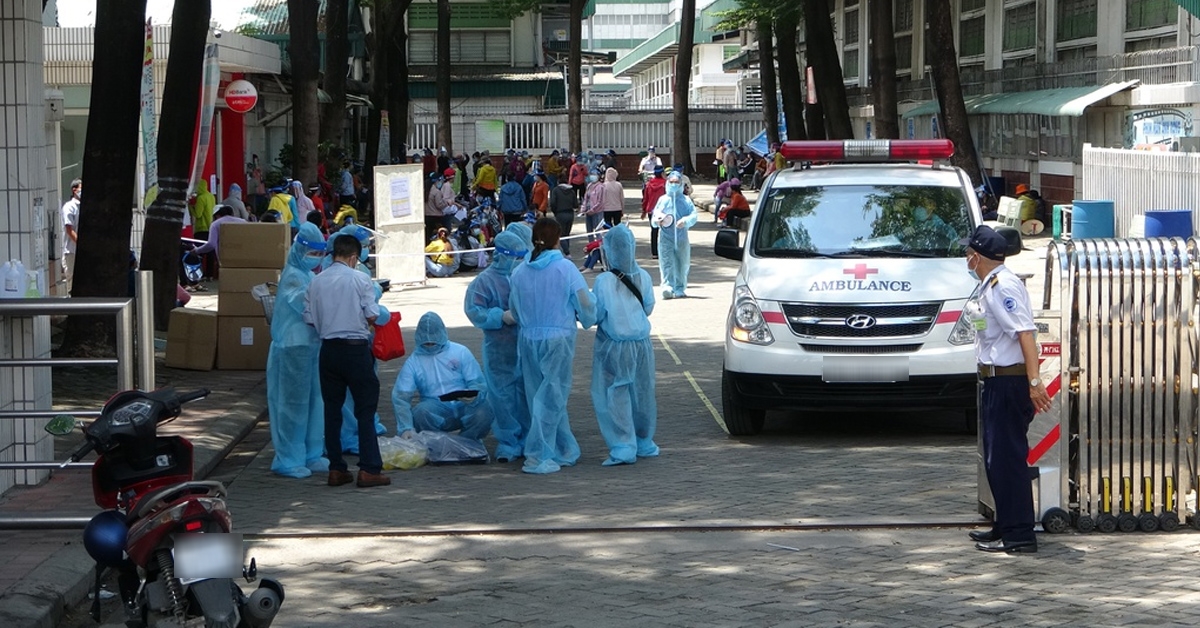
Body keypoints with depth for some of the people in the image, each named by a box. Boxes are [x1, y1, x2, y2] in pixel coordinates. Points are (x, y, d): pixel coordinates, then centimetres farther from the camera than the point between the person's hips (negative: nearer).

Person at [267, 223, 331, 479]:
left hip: (312, 344, 9)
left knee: (314, 400, 12)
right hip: (294, 346, -9)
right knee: (294, 402, -4)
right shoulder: (293, 276, -13)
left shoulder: (309, 276, 15)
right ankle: (288, 460, 2)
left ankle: (311, 455, 20)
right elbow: (307, 306, -24)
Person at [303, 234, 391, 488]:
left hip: (329, 350, 4)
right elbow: (372, 316, -10)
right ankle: (369, 469, -3)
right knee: (365, 409, 1)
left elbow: (309, 318, 4)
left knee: (332, 408, 10)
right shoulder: (360, 279, -9)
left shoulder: (317, 281, 3)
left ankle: (336, 469, 11)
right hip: (356, 349, -4)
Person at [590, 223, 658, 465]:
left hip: (613, 347, -4)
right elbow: (648, 308, 8)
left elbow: (595, 316, -11)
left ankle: (623, 447, -6)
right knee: (642, 395, 15)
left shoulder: (603, 282, -17)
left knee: (614, 396, 1)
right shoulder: (643, 278, -4)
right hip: (641, 344, 4)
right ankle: (644, 443, 28)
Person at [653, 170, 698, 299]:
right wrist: (657, 221, -14)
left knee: (682, 264, 7)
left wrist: (685, 221, -24)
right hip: (666, 238, -1)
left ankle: (680, 289, 19)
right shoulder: (663, 200, 9)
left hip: (682, 238, 1)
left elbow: (694, 215, -3)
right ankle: (667, 287, -20)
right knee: (666, 264, -12)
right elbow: (654, 217, 10)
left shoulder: (686, 200, 7)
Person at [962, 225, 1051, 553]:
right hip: (995, 381, 11)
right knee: (997, 458, 17)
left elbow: (1025, 332, -23)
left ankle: (1018, 534, -6)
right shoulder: (989, 286, 16)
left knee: (1007, 457, -8)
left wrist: (1034, 380, -28)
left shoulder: (1002, 286, -16)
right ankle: (1005, 526, 26)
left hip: (1008, 382, -11)